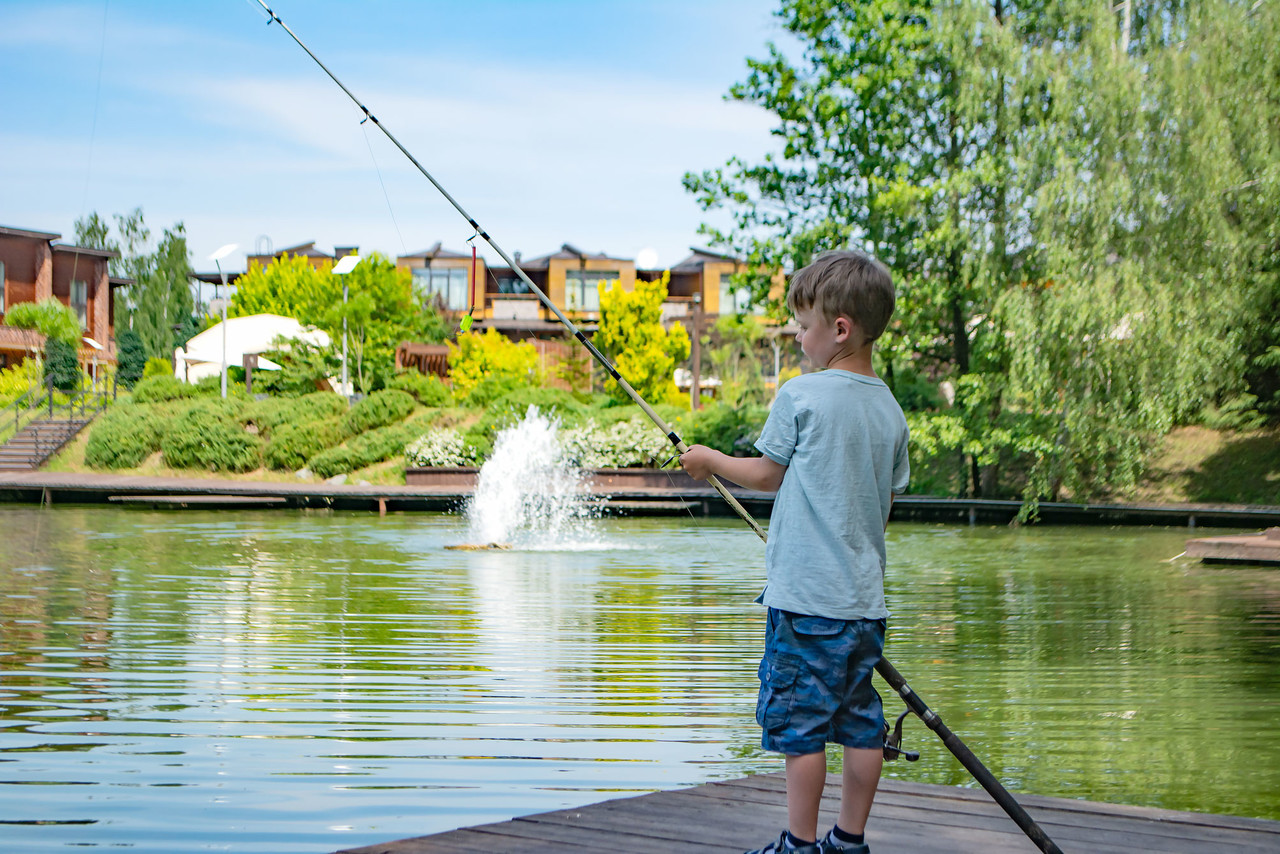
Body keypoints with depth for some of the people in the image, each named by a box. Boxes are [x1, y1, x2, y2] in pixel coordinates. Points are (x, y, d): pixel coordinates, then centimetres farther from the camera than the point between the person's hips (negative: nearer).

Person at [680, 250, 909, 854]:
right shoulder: (890, 410, 8)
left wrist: (709, 460, 17)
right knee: (860, 721, 10)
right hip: (866, 596, 7)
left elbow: (767, 475, 0)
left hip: (808, 595, -7)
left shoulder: (800, 396, -10)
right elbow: (885, 505, 14)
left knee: (799, 721, 0)